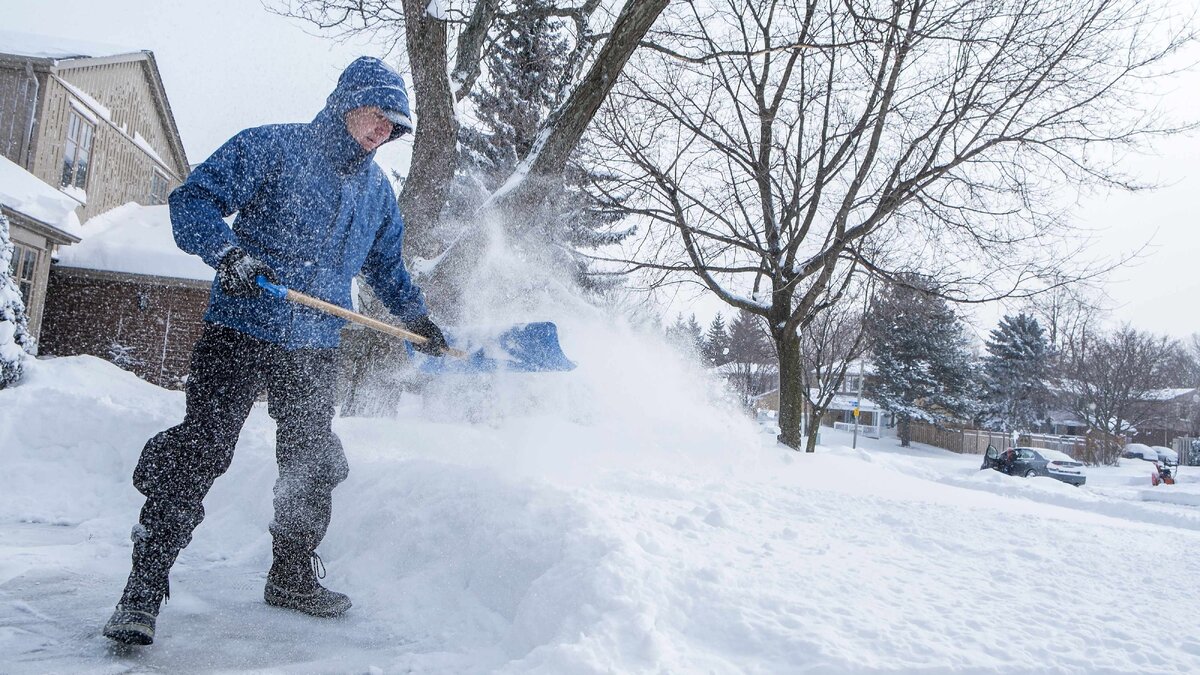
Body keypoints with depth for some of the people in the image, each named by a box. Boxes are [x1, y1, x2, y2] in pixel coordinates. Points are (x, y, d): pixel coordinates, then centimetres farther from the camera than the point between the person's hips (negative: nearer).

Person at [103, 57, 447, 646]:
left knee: (313, 464, 11)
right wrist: (227, 251, -27)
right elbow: (192, 200, -10)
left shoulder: (377, 191, 15)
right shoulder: (271, 147, -4)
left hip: (315, 348, 6)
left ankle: (293, 576, 30)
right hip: (240, 331, -5)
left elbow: (386, 266, 27)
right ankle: (143, 590, 2)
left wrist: (417, 318, 20)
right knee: (200, 450, -10)